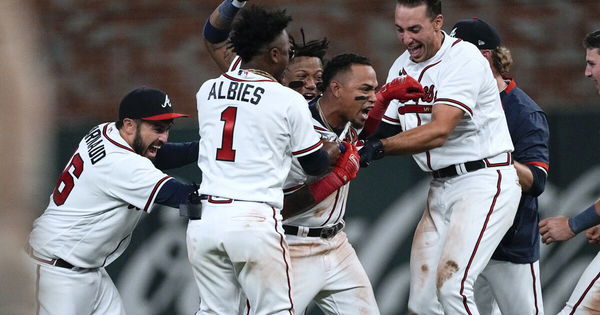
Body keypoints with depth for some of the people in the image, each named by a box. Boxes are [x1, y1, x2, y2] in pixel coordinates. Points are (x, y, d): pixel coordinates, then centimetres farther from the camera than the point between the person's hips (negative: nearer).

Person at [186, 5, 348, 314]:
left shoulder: (207, 91, 10)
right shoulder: (289, 100, -3)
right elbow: (316, 165, 8)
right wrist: (337, 149, 30)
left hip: (204, 217, 5)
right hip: (255, 220, -5)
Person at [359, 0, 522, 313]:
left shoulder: (464, 58, -15)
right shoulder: (401, 68, 10)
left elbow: (439, 131, -25)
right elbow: (388, 130, 12)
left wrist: (379, 147, -30)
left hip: (483, 183, -8)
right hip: (441, 189, 8)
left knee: (451, 287, -22)